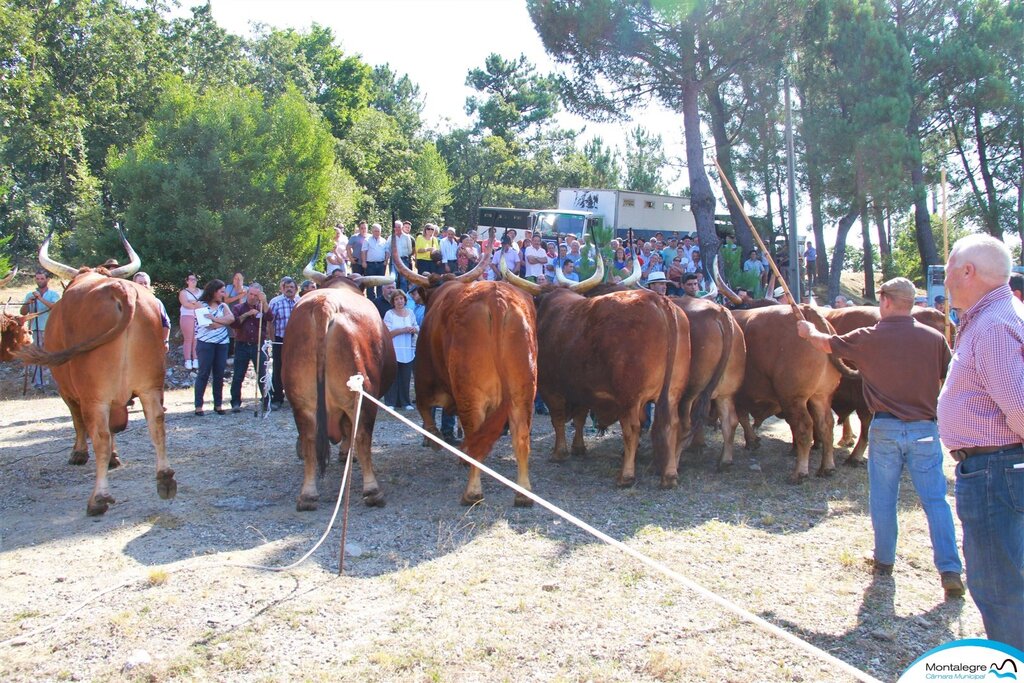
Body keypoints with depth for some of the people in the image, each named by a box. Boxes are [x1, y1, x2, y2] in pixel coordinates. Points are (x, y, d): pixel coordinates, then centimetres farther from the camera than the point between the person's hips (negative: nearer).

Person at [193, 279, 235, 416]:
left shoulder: (223, 306, 13)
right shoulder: (201, 306, -2)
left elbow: (231, 318, -7)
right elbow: (209, 325, -12)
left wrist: (213, 318, -13)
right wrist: (224, 321, -2)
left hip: (222, 344, 4)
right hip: (206, 343, -4)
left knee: (219, 375, 6)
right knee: (203, 374, -2)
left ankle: (218, 404, 12)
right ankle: (198, 405, 3)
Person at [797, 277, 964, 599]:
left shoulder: (869, 337, -4)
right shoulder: (934, 338, -1)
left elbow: (826, 344, 11)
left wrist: (809, 331, 31)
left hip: (885, 428, -1)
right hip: (925, 429, 1)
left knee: (883, 499, 11)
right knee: (935, 500, 5)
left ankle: (884, 561, 23)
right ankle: (950, 570, 2)